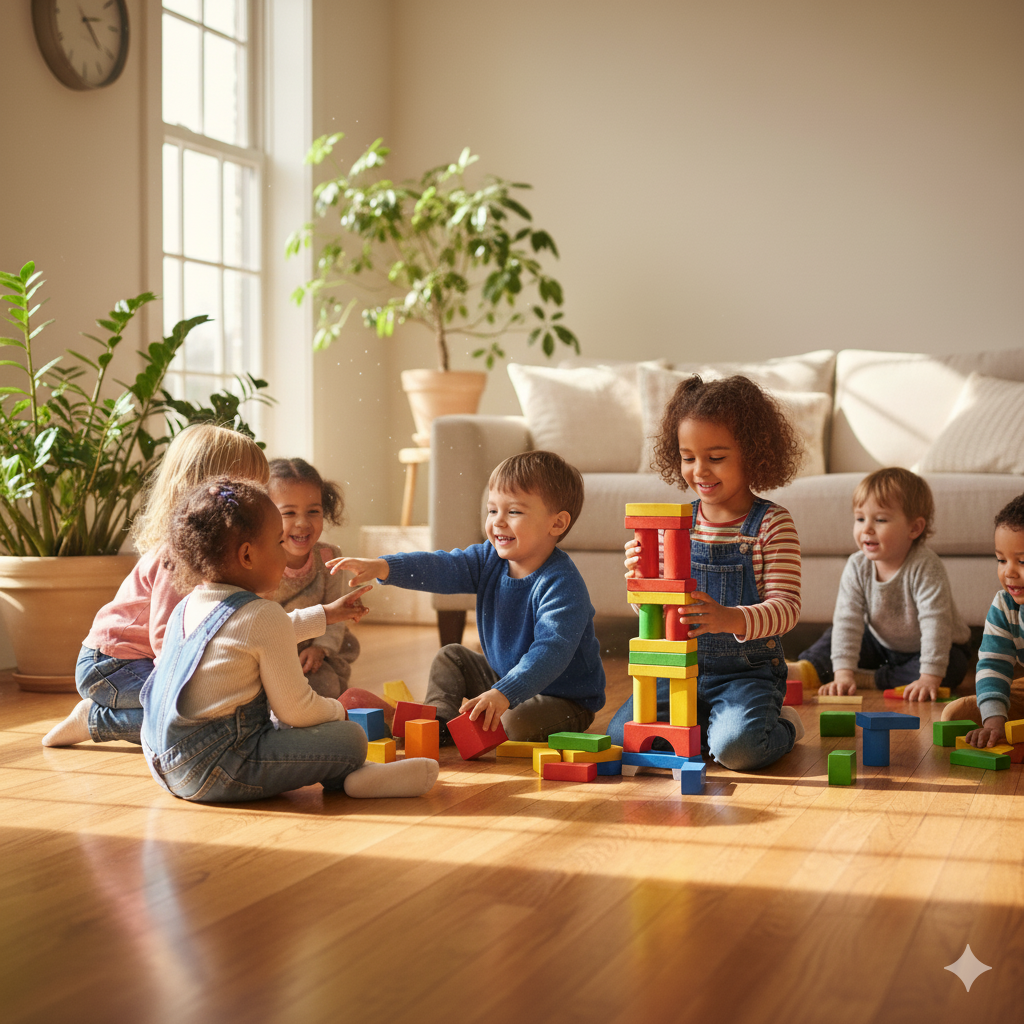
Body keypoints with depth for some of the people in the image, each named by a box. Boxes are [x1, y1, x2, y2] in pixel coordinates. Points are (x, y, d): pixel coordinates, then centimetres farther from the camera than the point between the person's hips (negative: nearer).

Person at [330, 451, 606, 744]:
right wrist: (382, 567, -28)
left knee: (516, 722, -33)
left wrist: (503, 694, -50)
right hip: (505, 678, 7)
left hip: (565, 699, -7)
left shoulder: (562, 585, -29)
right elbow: (441, 568, -12)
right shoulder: (489, 560, -4)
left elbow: (552, 650, -38)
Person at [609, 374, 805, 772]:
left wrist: (730, 619, -37)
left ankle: (780, 728, 6)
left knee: (738, 747, -29)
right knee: (623, 733, -15)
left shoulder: (772, 523, -9)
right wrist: (642, 579, -17)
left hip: (748, 670, -4)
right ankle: (710, 724, 9)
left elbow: (786, 607, -17)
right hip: (680, 668, 4)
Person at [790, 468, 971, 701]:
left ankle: (872, 680, -27)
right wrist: (843, 673, -32)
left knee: (953, 668, -32)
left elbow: (935, 621, -36)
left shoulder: (926, 566, -32)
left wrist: (930, 677, -43)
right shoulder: (857, 566, -18)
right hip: (882, 643, 5)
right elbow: (847, 619, -23)